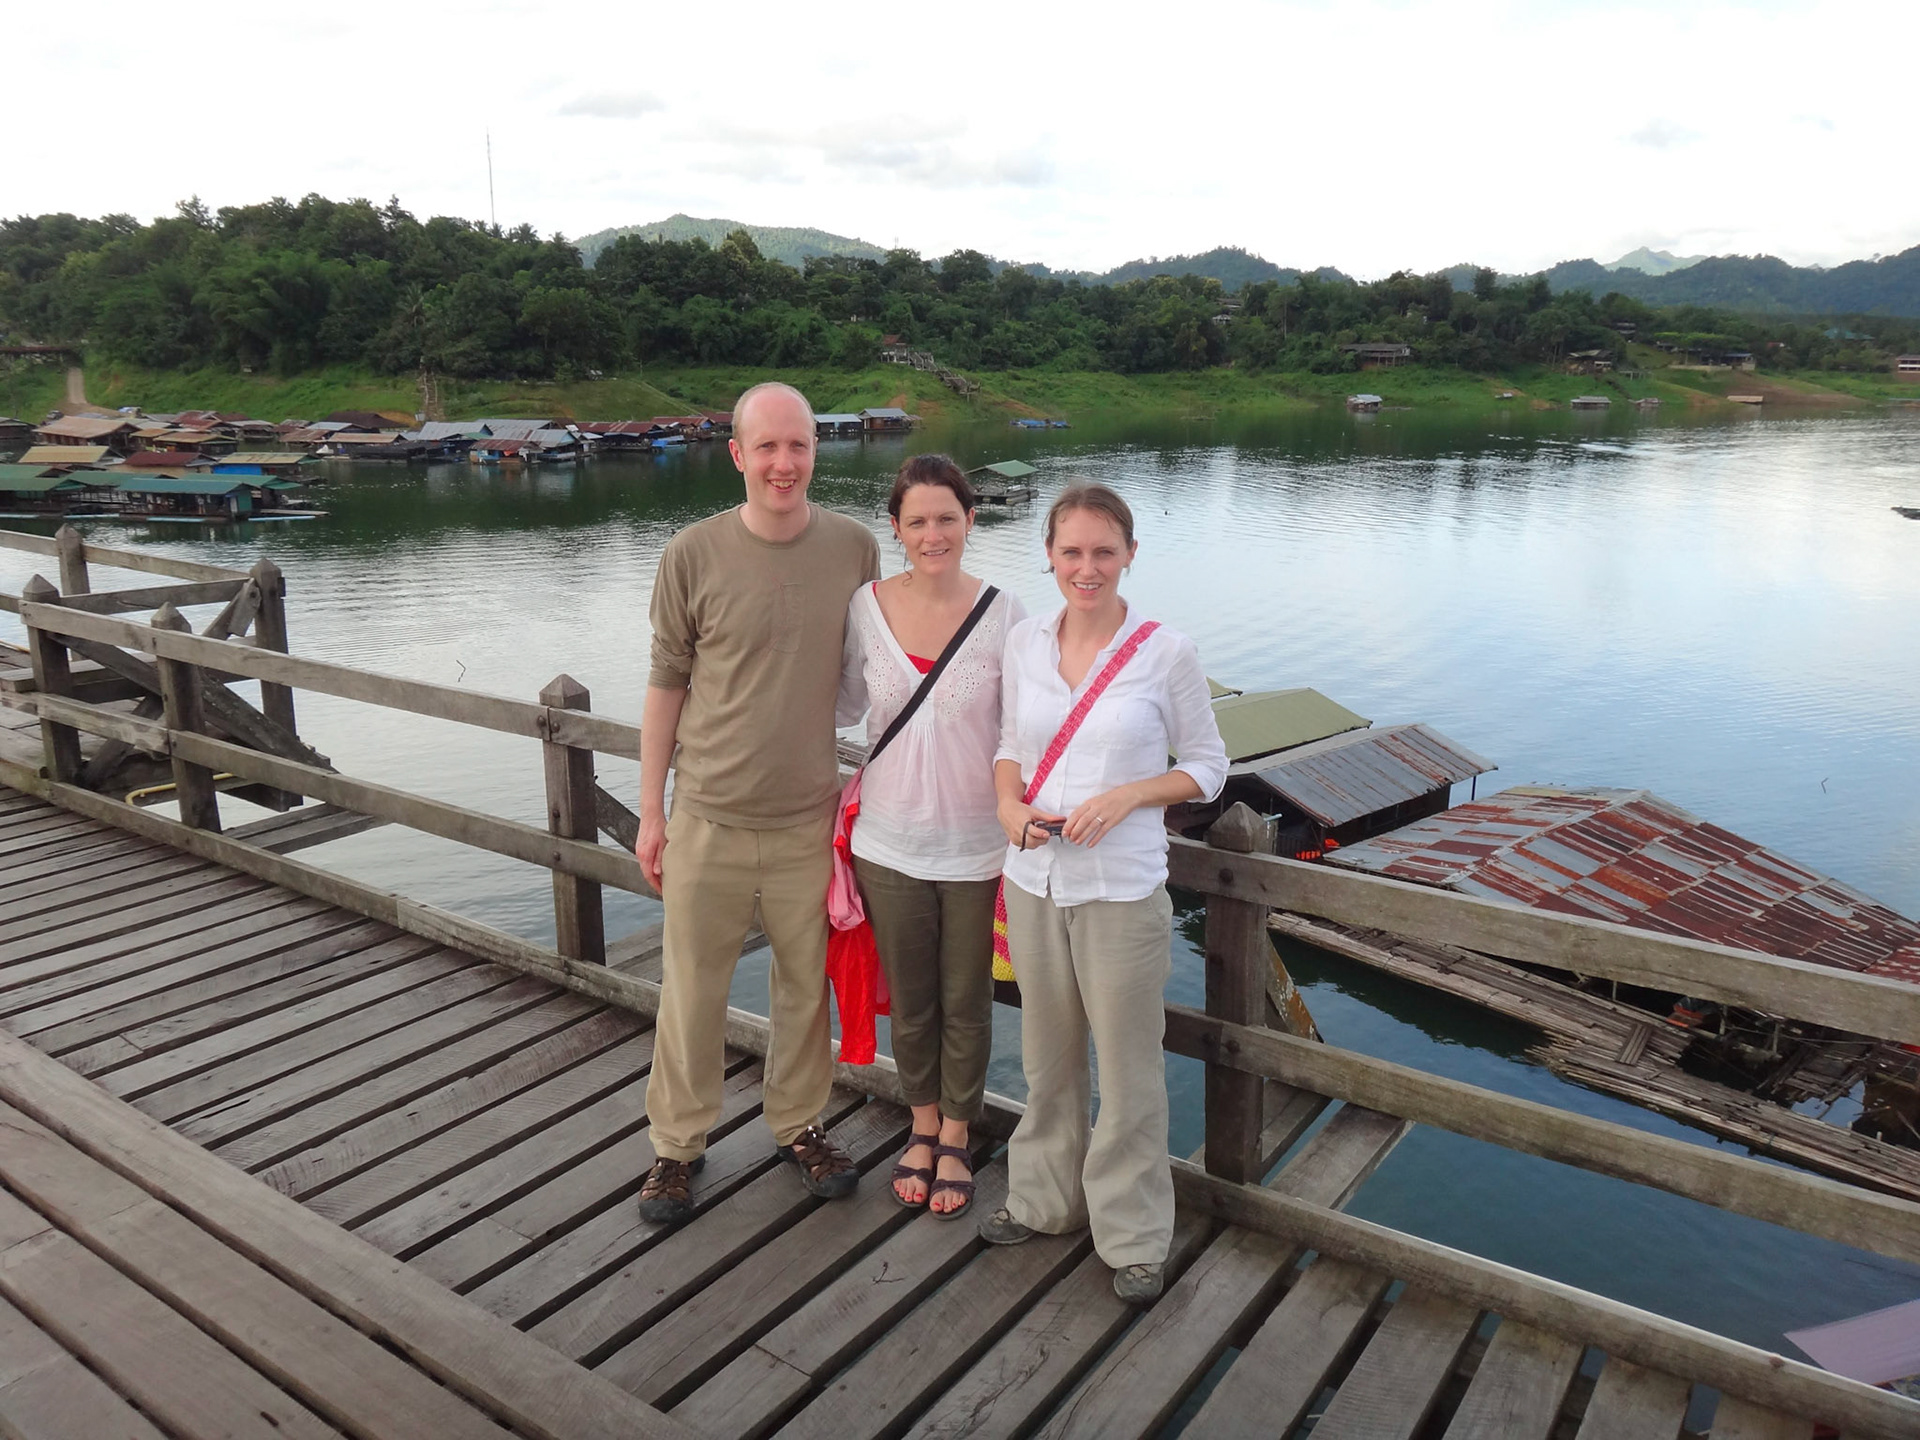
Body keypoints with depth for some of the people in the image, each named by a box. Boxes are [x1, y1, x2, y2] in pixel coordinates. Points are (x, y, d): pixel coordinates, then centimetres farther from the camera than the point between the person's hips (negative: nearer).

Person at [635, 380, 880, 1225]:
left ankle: (798, 1125, 36)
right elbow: (666, 685, 0)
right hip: (708, 819, -1)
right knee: (692, 990, 10)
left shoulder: (855, 549, -2)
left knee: (808, 984, 14)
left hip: (810, 820, 2)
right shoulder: (693, 556, -7)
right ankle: (678, 1143, 30)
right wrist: (650, 812, 1)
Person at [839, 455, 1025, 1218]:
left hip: (976, 845, -1)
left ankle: (955, 1139, 37)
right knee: (910, 1001, 17)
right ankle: (923, 1127, 41)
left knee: (966, 1003, 14)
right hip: (890, 841, 2)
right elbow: (844, 703, 10)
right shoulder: (866, 606, -5)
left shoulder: (1002, 613, -9)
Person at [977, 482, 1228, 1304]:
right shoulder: (1025, 642, 2)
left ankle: (1135, 1237, 27)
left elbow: (1207, 766, -1)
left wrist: (1125, 797, -17)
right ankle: (1045, 1199, 40)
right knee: (1047, 1056, 19)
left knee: (1127, 1069, 8)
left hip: (1123, 889, -4)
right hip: (1034, 879, 4)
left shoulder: (1166, 652, -9)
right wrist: (1009, 806, -8)